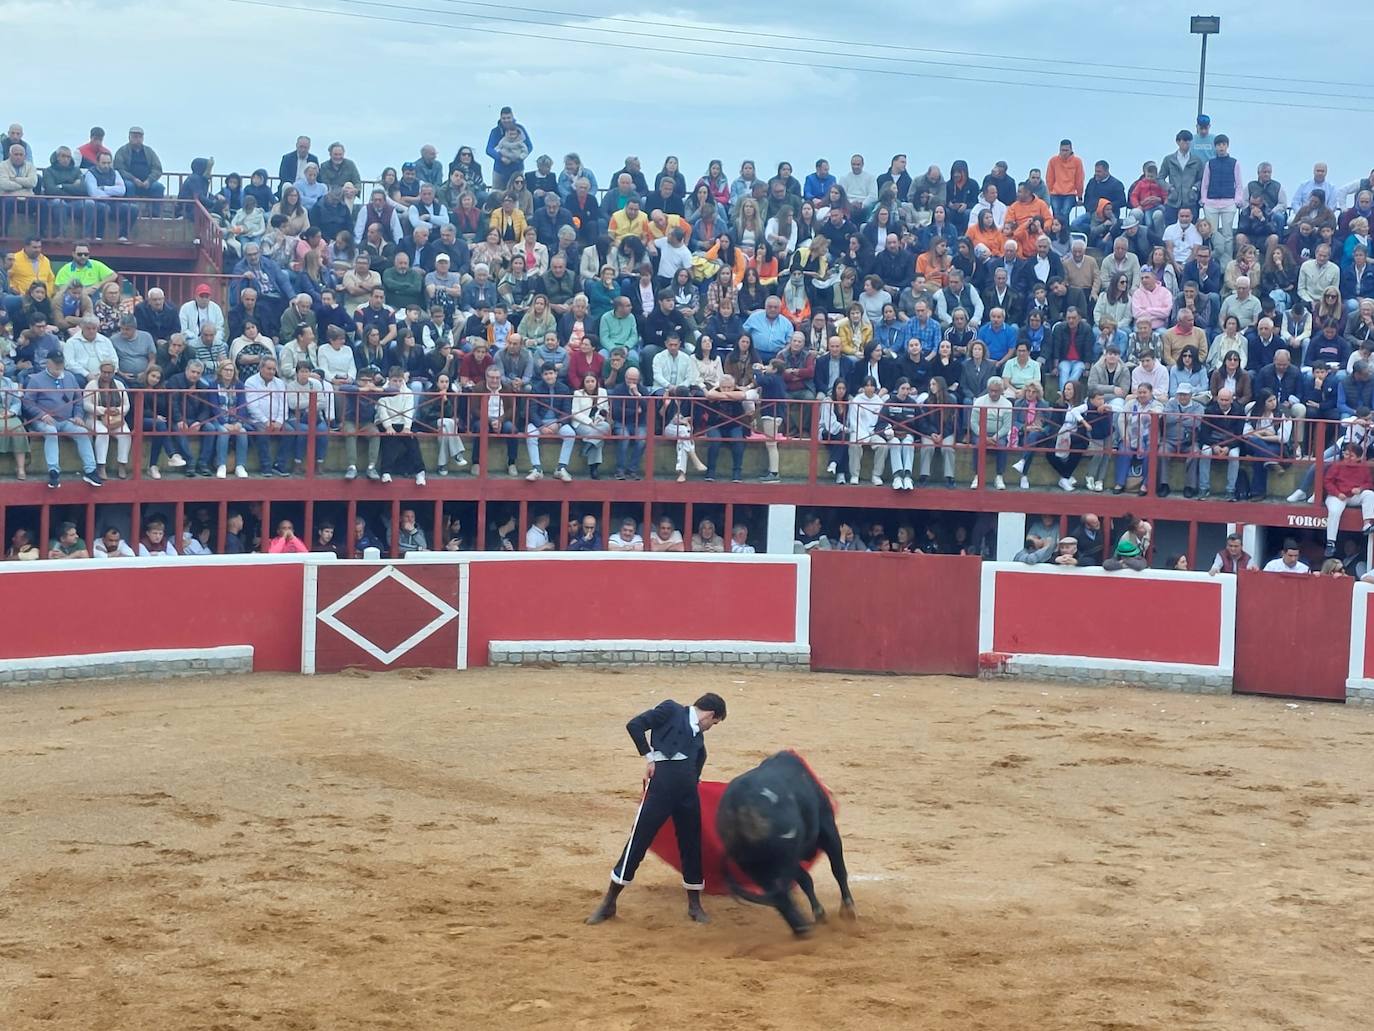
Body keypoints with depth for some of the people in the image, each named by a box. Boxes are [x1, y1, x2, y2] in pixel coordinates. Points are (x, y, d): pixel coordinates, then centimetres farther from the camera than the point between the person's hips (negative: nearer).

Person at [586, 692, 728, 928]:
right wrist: (649, 757, -6)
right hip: (661, 784, -6)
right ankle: (609, 903, 3)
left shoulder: (698, 737, 21)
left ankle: (695, 904, 22)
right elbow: (635, 725, -6)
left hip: (688, 791, 6)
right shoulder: (671, 710, 3)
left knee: (692, 845, 7)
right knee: (638, 841, -4)